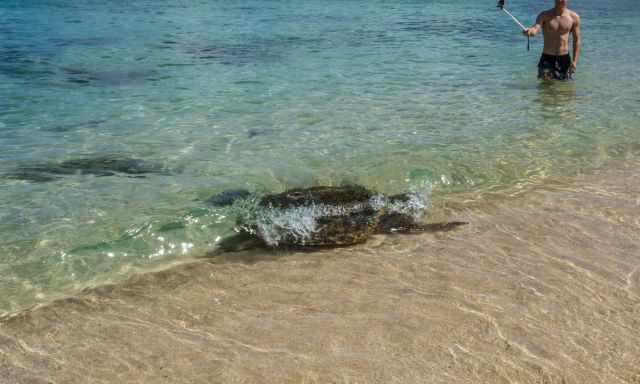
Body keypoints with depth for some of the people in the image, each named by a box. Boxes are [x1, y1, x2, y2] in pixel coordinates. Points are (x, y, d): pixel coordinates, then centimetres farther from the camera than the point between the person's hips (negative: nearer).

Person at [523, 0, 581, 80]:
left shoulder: (574, 17, -1)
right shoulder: (544, 16, -5)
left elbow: (577, 40, 4)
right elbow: (536, 28, -23)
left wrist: (575, 61, -4)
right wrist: (530, 31, -48)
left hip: (564, 58, 1)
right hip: (547, 58, -1)